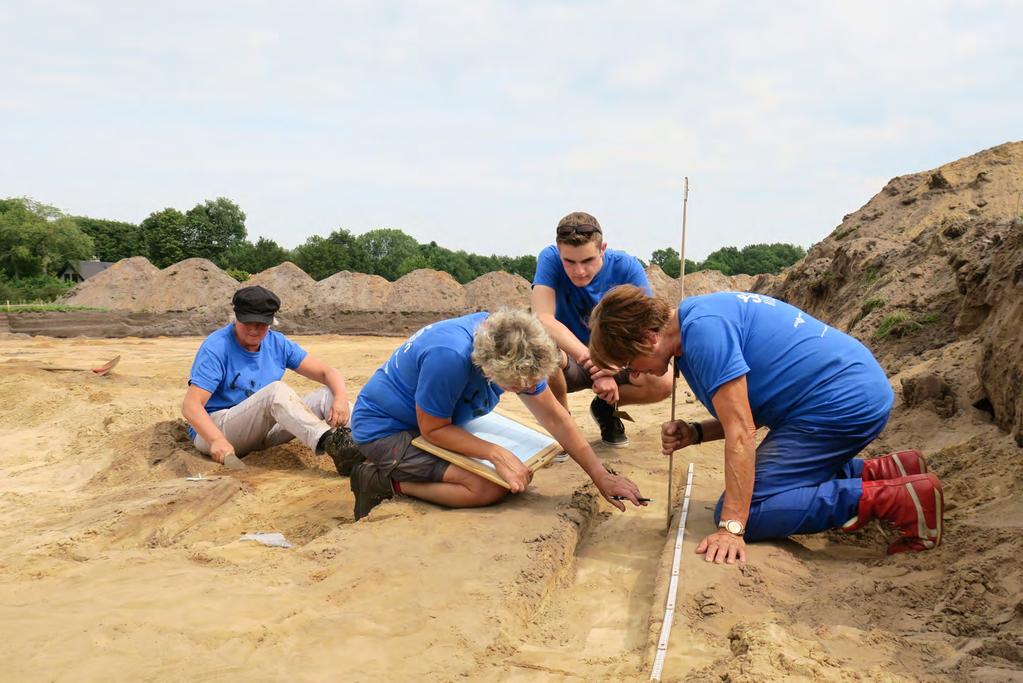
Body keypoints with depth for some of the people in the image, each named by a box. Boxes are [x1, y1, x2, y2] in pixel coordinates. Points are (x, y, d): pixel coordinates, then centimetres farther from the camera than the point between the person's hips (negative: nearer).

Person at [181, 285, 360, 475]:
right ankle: (332, 444, -53)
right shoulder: (216, 347, -11)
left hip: (263, 431, 7)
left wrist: (341, 398, -21)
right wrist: (217, 440, -40)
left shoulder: (277, 344, 6)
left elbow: (327, 372, 3)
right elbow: (191, 404, -21)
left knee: (329, 395, -13)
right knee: (277, 390, -33)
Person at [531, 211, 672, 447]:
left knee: (663, 383, -26)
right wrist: (589, 357, -44)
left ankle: (606, 406, 8)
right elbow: (543, 319, -33)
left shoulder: (626, 267, -17)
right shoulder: (550, 260, -21)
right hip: (569, 361, -1)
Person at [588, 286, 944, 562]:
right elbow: (747, 416, 15)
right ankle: (886, 472, 16)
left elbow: (741, 433, -24)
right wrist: (694, 433, -2)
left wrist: (731, 528, -25)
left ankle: (895, 499, -12)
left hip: (843, 403, -11)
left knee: (748, 510, -13)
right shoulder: (696, 322, 11)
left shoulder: (704, 330, -21)